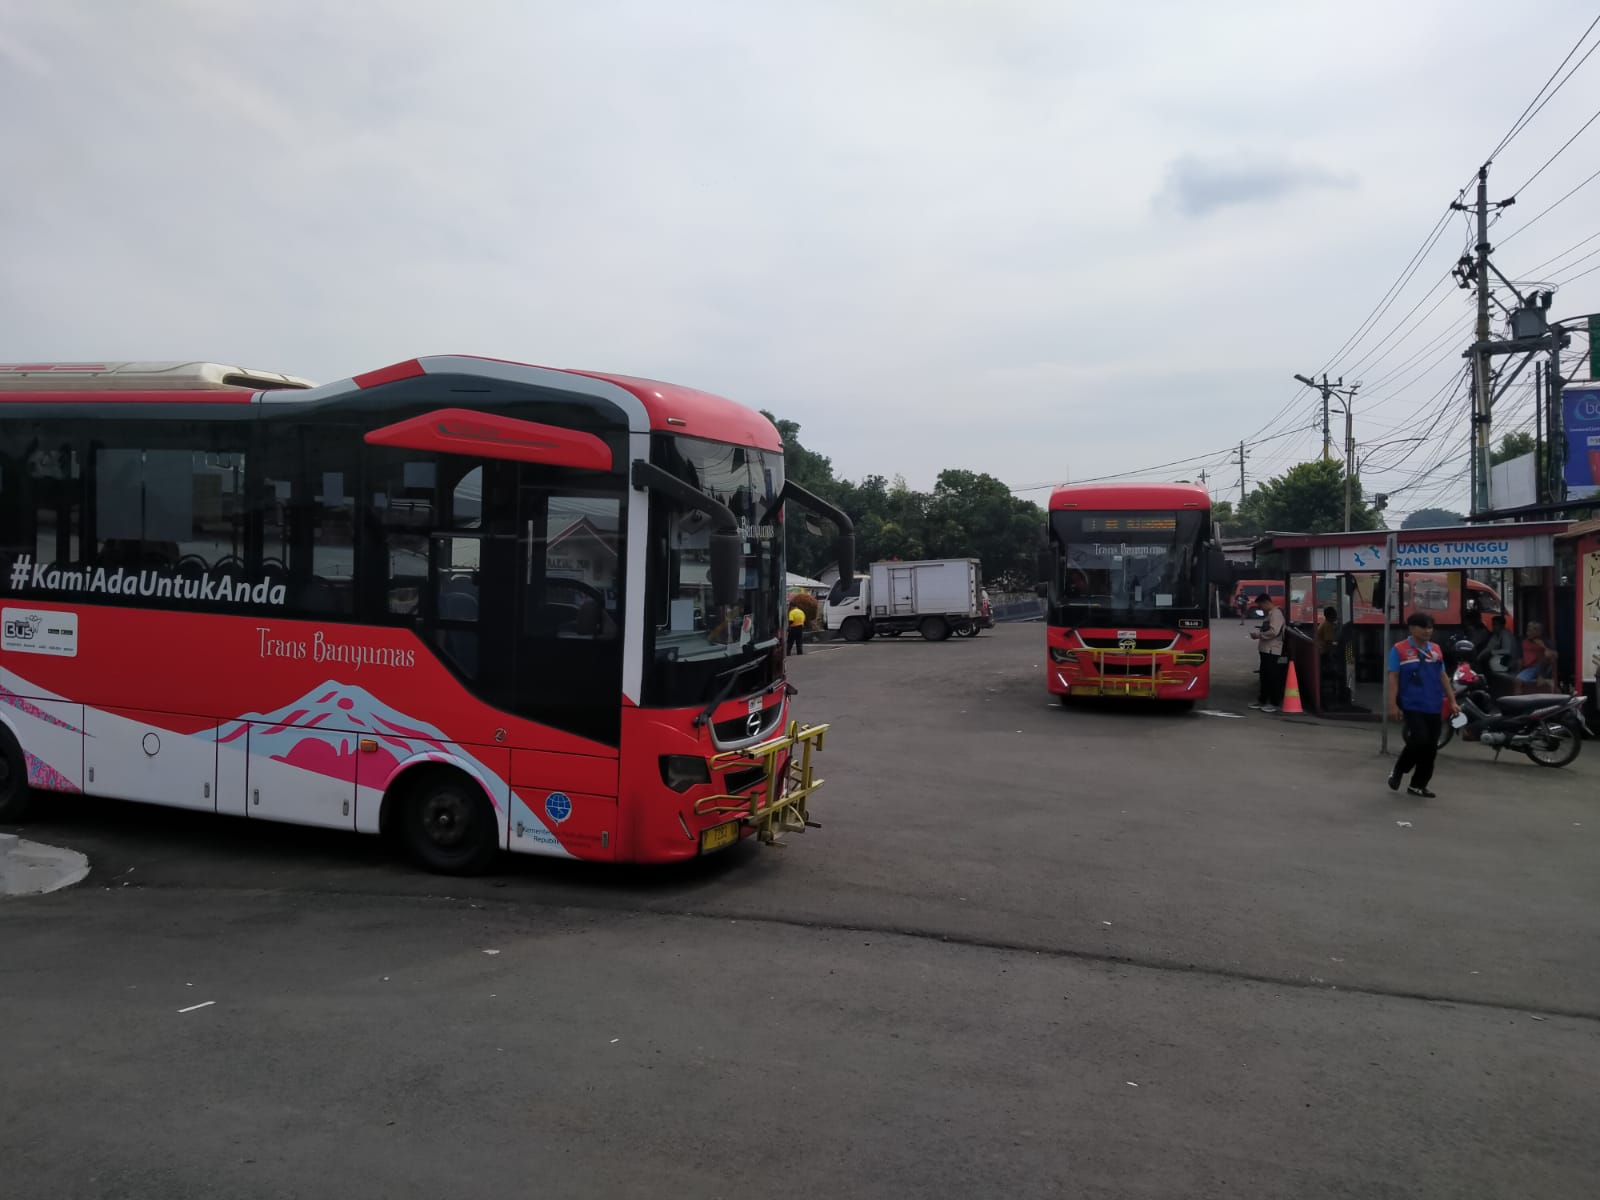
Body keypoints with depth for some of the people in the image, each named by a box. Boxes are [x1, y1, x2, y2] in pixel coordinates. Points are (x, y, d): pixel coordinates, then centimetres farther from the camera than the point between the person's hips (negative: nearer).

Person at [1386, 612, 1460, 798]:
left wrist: (1452, 701, 9)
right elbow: (1393, 678, -7)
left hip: (1434, 707, 6)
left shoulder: (1436, 650, 11)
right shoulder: (1399, 650, -4)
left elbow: (1443, 677, 15)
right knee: (1419, 741, -17)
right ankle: (1398, 771, 7)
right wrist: (1393, 705, -13)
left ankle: (1418, 785, 17)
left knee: (1431, 749, 5)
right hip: (1412, 706, -5)